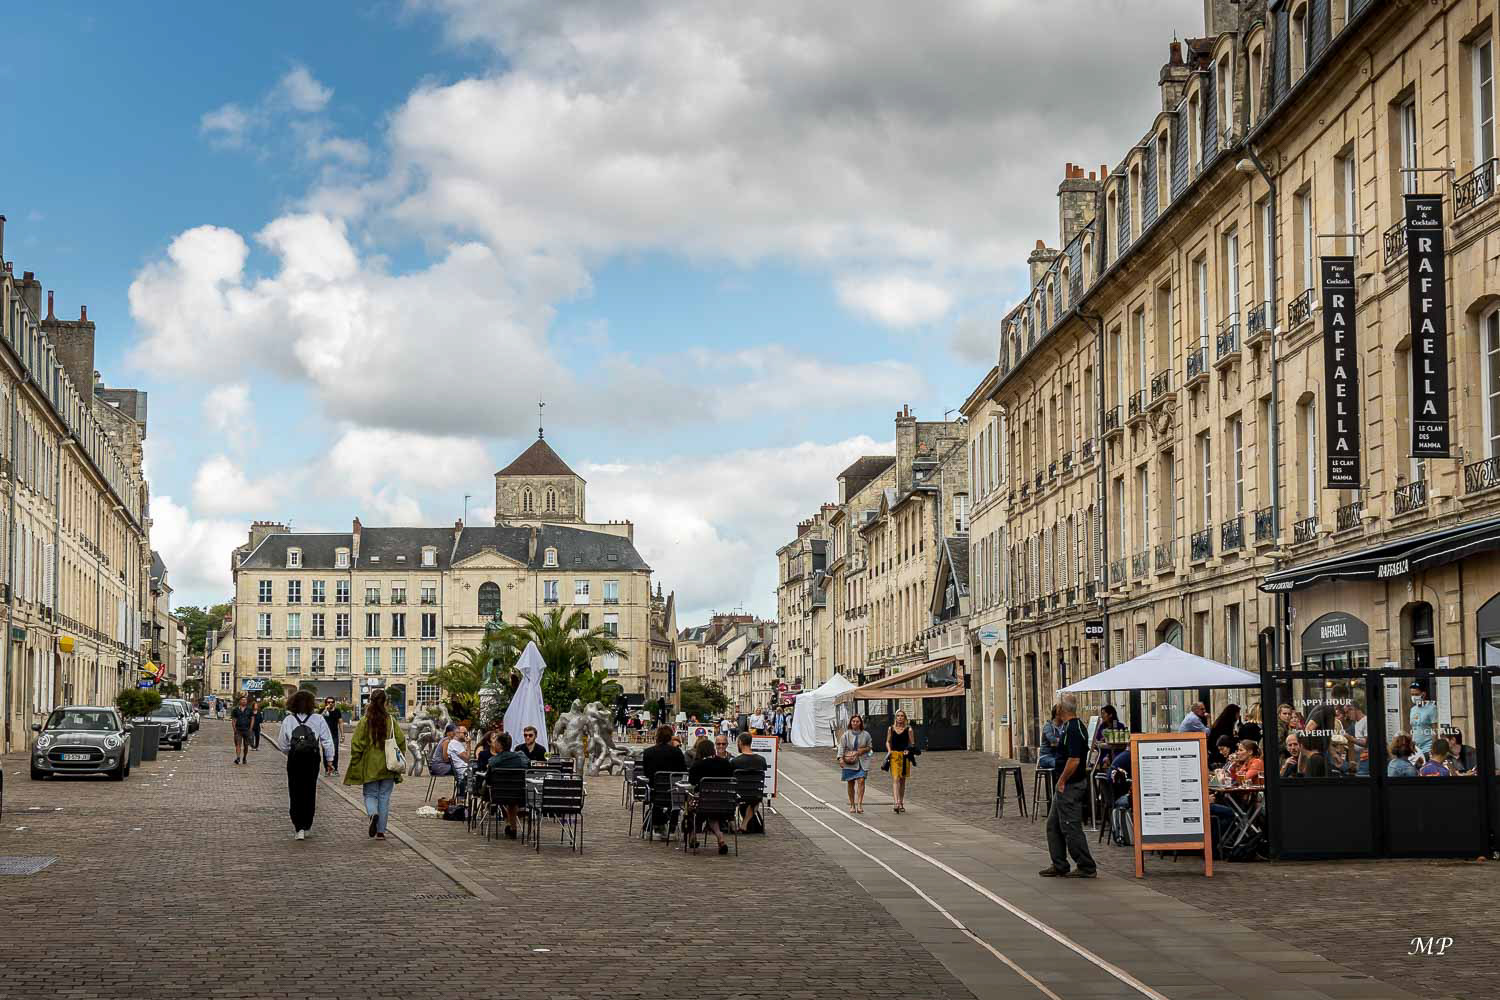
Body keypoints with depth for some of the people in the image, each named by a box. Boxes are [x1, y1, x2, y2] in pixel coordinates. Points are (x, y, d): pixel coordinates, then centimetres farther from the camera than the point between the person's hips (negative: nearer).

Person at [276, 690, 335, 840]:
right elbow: (327, 742, -3)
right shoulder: (318, 719, -3)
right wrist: (329, 761, 5)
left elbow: (282, 744, 3)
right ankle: (307, 827, 20)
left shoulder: (288, 720, -2)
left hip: (294, 760, -1)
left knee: (295, 794, 4)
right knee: (310, 794, 13)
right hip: (312, 760, 1)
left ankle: (298, 828, -8)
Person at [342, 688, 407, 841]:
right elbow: (401, 741, -3)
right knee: (384, 797, 9)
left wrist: (355, 764, 0)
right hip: (388, 768, 1)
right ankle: (381, 831, 9)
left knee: (370, 794, 11)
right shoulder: (391, 721, -3)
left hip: (370, 766, -1)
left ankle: (373, 813, -20)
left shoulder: (364, 722, -7)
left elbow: (356, 744, -9)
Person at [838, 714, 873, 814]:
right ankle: (852, 805, 16)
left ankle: (859, 804, -17)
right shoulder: (846, 735, 1)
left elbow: (870, 747, 15)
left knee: (861, 781, -15)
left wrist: (863, 750, -6)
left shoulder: (865, 735, 6)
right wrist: (841, 758, -16)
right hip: (849, 762, 0)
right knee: (850, 783, 6)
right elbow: (841, 747, -3)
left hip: (862, 762, 0)